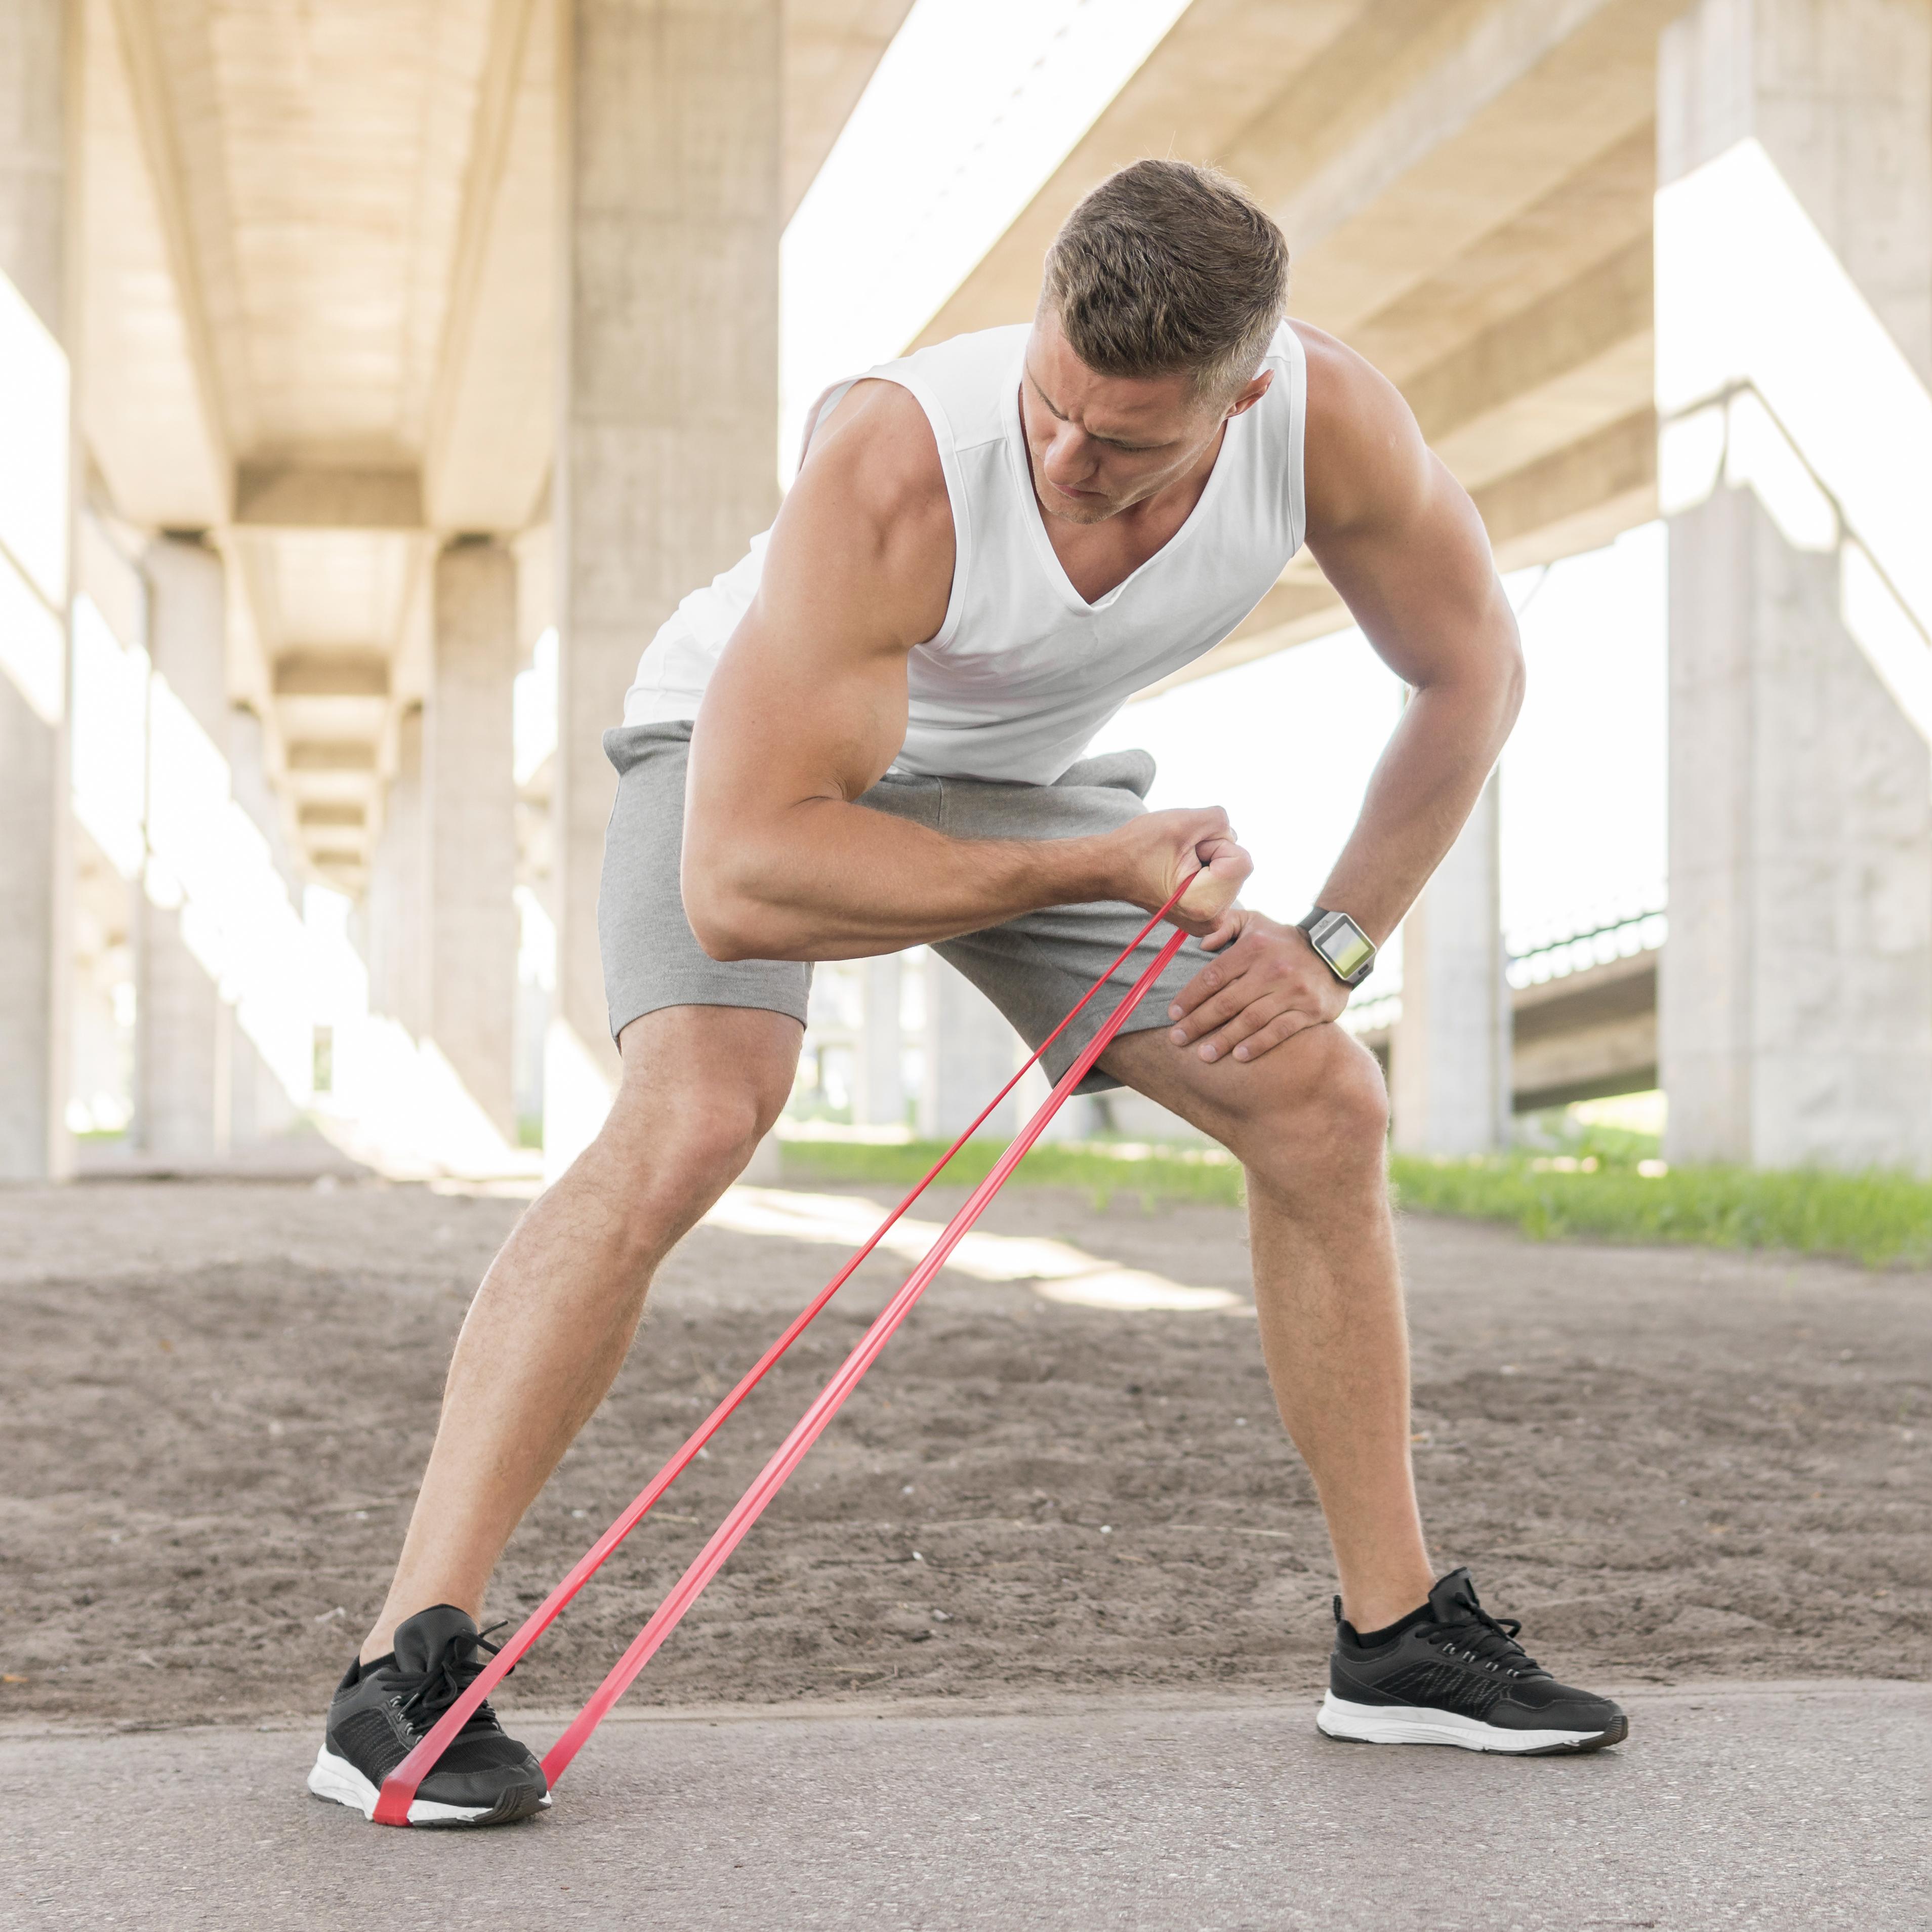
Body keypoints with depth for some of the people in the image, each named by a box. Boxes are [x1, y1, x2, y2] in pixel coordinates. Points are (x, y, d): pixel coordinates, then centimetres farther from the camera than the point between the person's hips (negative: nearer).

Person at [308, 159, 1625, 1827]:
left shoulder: (1331, 423, -27)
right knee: (693, 1116, -32)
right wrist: (1093, 870, -41)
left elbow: (1472, 674, -7)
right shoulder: (893, 471, -41)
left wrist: (1333, 942, -13)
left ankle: (1399, 1639, 13)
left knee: (1323, 1102, -2)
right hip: (755, 752, -5)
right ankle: (405, 1672, -26)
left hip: (1023, 769, 5)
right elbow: (738, 876, -43)